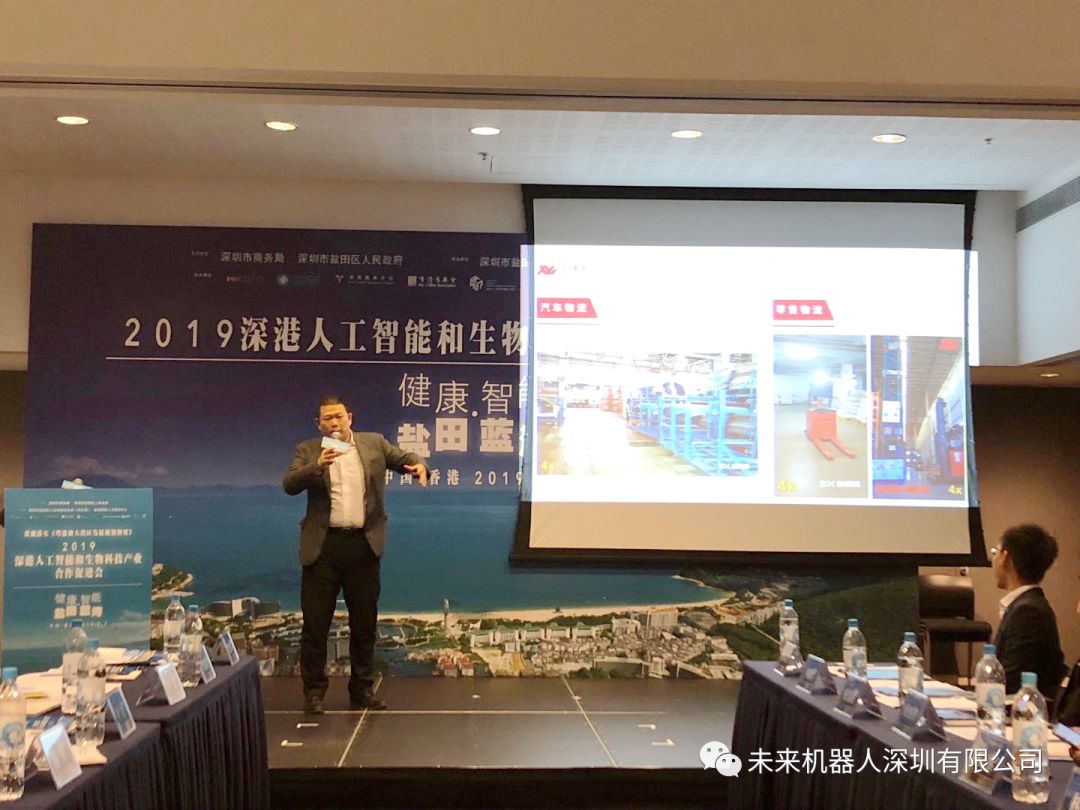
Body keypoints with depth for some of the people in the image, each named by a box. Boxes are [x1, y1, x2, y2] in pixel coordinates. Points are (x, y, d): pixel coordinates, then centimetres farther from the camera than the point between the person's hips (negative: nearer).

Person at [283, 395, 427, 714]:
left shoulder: (374, 443, 8)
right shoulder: (307, 450, 2)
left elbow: (402, 458, 2)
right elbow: (289, 485, -10)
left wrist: (418, 464, -21)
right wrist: (317, 465, -27)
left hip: (363, 544, 2)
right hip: (323, 545, -2)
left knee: (364, 622, 10)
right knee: (315, 622, 2)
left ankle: (362, 690, 22)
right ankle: (314, 691, 14)